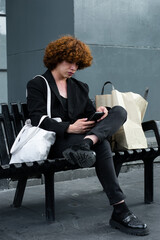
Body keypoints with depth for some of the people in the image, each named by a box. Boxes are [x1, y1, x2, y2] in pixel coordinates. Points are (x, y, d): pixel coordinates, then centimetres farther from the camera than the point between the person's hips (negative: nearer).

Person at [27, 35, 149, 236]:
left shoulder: (80, 87, 27)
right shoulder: (37, 85, 7)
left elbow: (89, 114, 20)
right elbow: (38, 120, -8)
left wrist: (98, 113, -7)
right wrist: (70, 128, -22)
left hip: (81, 135, 6)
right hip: (55, 142, -6)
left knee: (119, 111, -17)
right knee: (101, 144, -34)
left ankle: (84, 145, -48)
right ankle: (120, 212, -42)